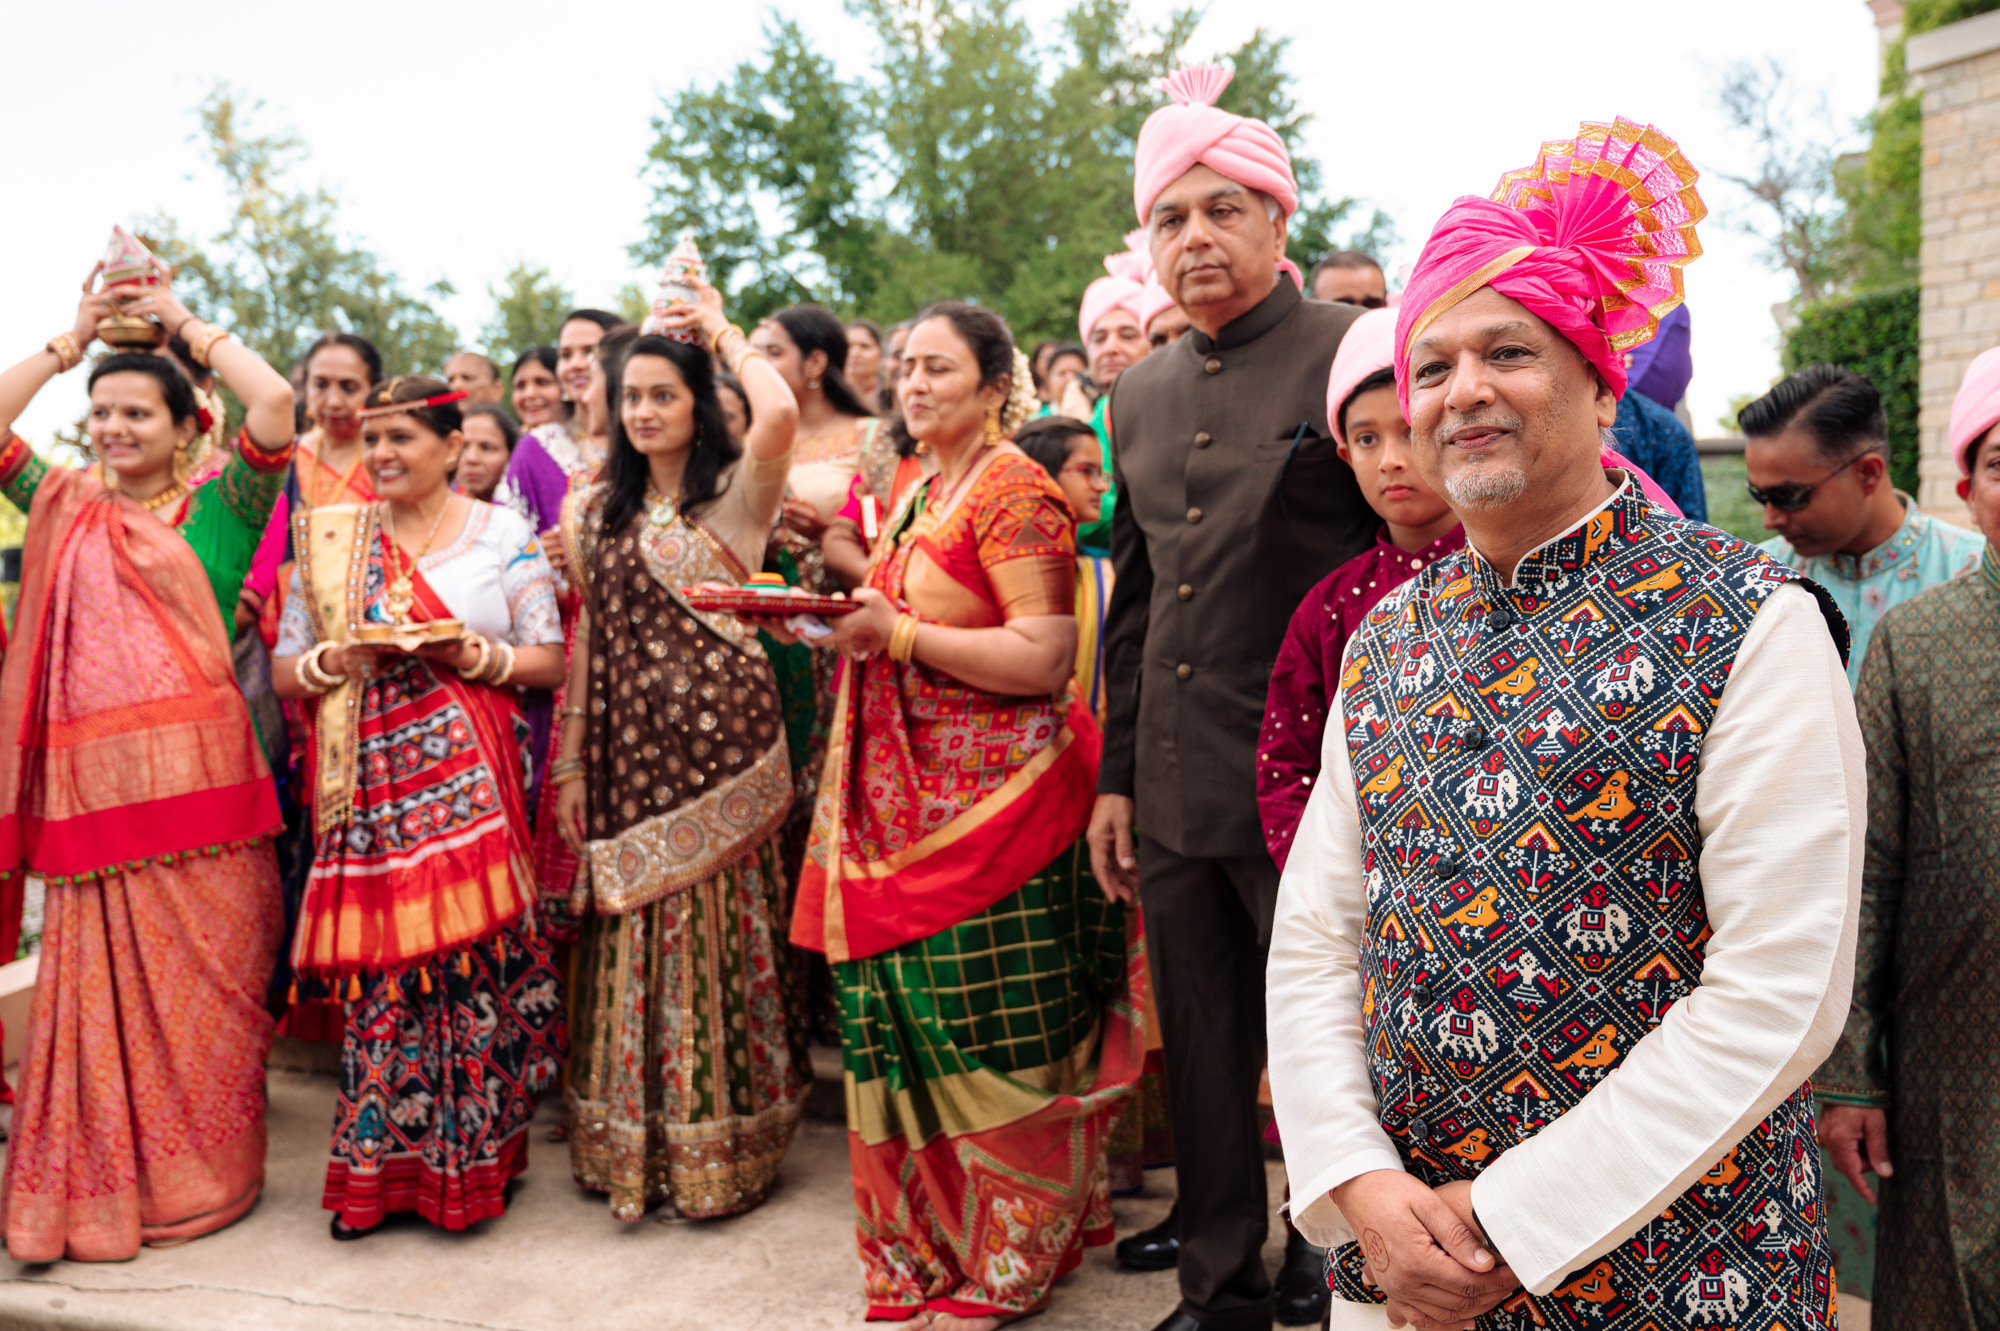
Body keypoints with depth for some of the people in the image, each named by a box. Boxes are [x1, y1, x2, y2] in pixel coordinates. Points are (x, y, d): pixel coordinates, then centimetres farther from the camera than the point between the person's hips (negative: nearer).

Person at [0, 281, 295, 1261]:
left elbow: (276, 404, -8)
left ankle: (199, 1177, 17)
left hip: (193, 772, -3)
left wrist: (185, 322, 4)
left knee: (197, 985, 3)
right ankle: (95, 1189, 17)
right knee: (95, 986, 6)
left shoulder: (216, 502, 4)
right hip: (84, 779, 3)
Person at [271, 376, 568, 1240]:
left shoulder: (504, 536, 6)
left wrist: (476, 656, -13)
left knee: (469, 954, -5)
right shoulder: (331, 538, 13)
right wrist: (333, 662, -8)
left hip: (468, 782, -2)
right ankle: (376, 1169, 14)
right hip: (368, 782, 2)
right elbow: (282, 670, 12)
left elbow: (550, 661, 3)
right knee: (377, 961, 0)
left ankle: (467, 1159, 12)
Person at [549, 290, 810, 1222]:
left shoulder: (736, 492, -3)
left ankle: (721, 1147, 13)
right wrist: (568, 764, 9)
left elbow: (779, 414, -24)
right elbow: (590, 638, 15)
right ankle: (633, 1147, 22)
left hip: (717, 741, -5)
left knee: (714, 935, 0)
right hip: (626, 746, 5)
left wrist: (724, 333, -8)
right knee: (632, 941, 9)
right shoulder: (597, 508, 14)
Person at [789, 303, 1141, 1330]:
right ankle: (933, 1244, 25)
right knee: (918, 1029, 10)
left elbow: (1044, 657, -18)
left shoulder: (1014, 490, -10)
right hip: (907, 801, 8)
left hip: (994, 803, -8)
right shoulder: (917, 491, 16)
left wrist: (896, 632, -20)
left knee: (991, 1040, 0)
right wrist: (851, 619, 10)